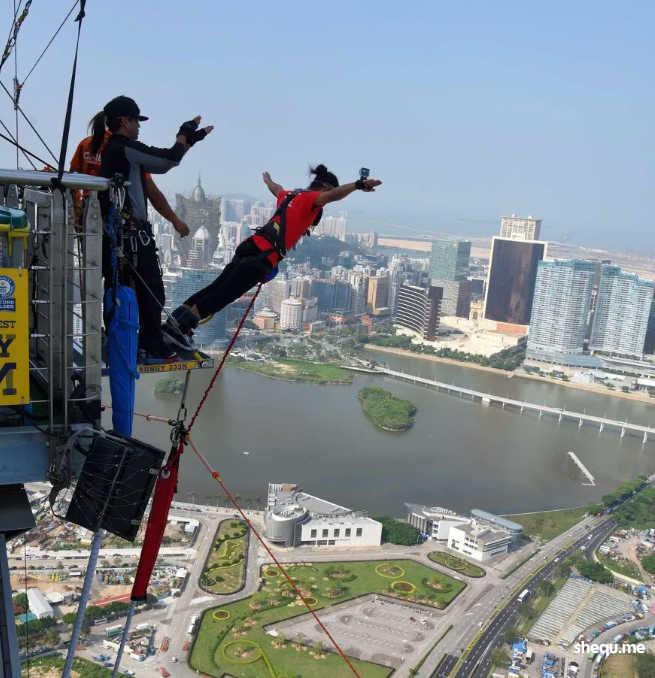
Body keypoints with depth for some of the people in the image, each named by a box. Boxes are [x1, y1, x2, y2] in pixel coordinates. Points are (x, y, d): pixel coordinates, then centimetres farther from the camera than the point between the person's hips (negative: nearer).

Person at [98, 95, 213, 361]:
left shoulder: (113, 150, 18)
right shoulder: (125, 148, -11)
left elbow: (159, 166, 21)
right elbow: (169, 158, -14)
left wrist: (189, 138, 23)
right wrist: (184, 135, 6)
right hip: (133, 233, -10)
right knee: (151, 292, -2)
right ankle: (152, 348, 3)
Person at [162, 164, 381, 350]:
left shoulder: (289, 195, 25)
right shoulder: (311, 199, 1)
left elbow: (274, 188, 47)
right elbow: (332, 195, -20)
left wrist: (267, 178, 68)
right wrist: (358, 184, -31)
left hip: (252, 245, 9)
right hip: (265, 256, -9)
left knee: (216, 287, 7)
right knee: (223, 294, -11)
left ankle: (175, 320, 7)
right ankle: (181, 326, -16)